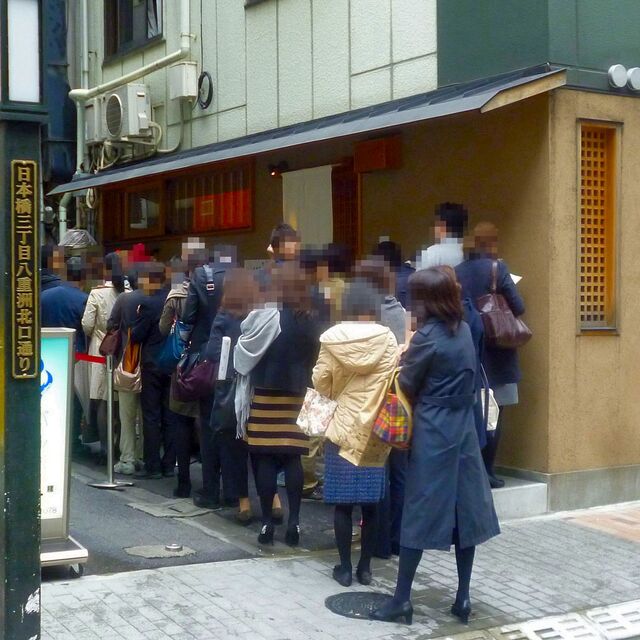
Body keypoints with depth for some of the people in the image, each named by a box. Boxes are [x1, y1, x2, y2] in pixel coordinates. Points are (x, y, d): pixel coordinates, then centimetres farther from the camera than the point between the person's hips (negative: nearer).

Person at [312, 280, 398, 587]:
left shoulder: (332, 338, -6)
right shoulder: (387, 339, -6)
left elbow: (320, 382, -1)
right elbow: (395, 382, -4)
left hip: (341, 428, -1)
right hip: (375, 431, 1)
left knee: (343, 502, 6)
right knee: (370, 502, 9)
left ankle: (345, 567, 10)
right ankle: (365, 566, 15)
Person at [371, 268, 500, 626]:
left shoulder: (427, 337, -13)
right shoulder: (465, 331, 5)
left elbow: (407, 386, -5)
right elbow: (466, 382, 10)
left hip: (433, 432, -6)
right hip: (464, 429, 6)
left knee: (419, 512, -1)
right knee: (465, 509, 8)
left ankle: (402, 600, 6)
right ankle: (463, 598, 14)